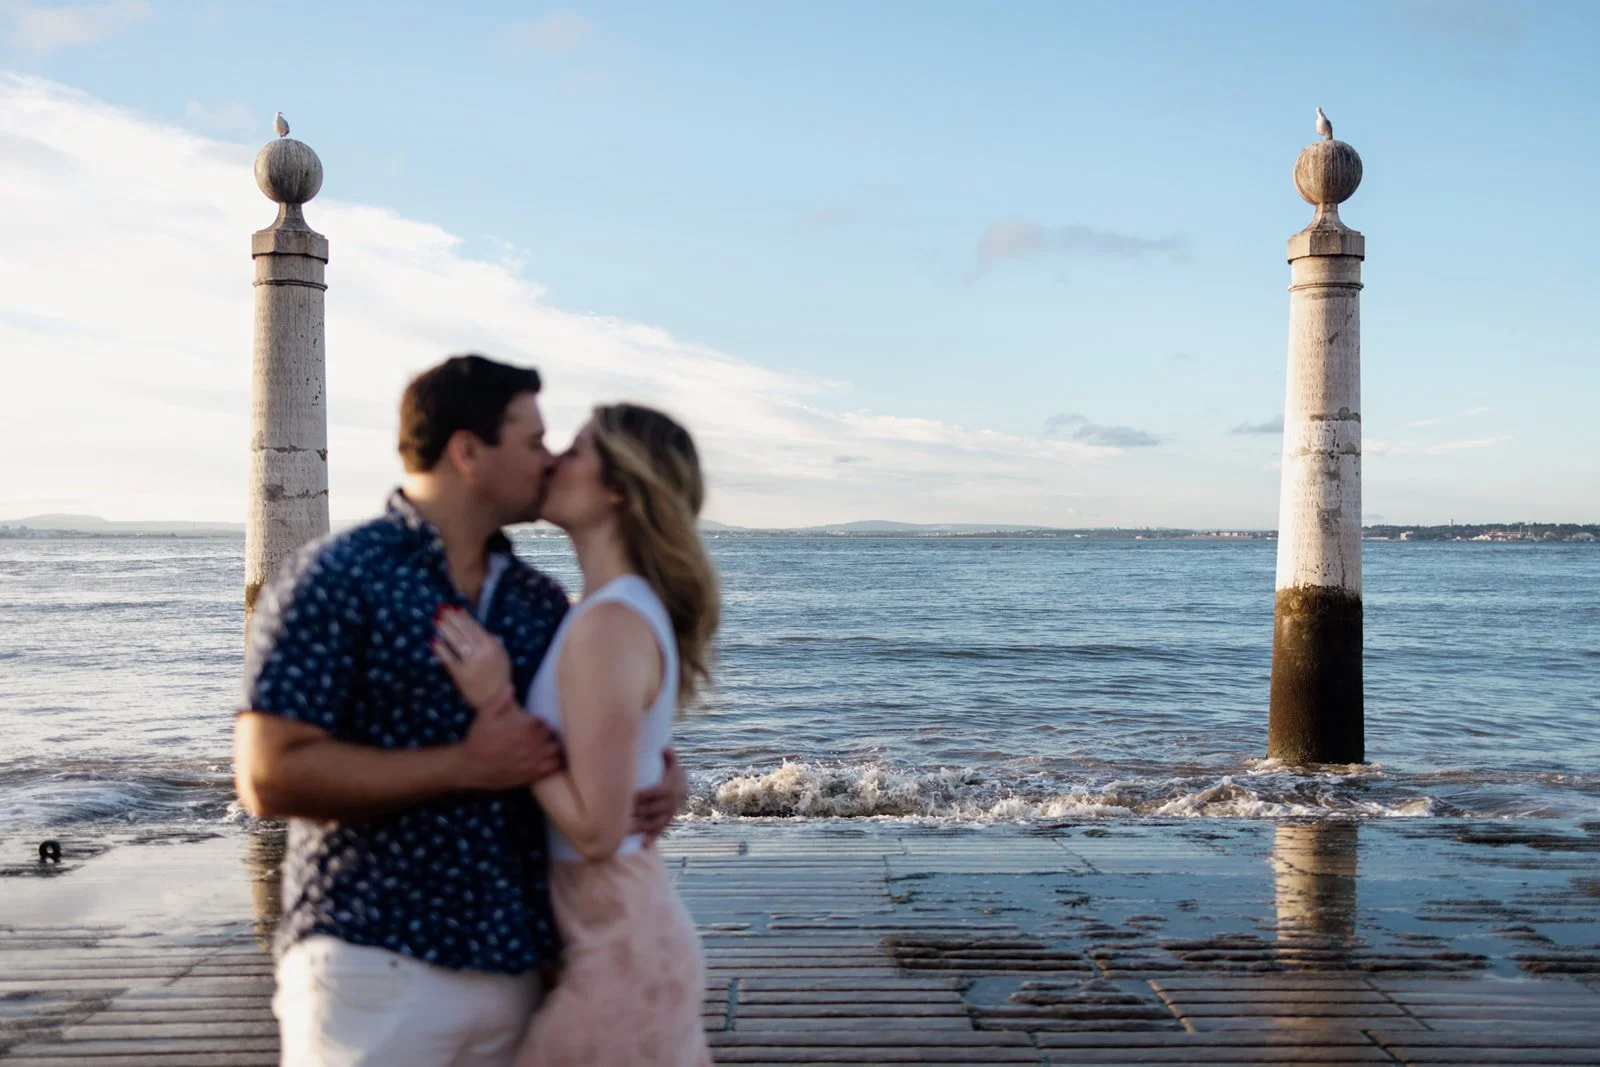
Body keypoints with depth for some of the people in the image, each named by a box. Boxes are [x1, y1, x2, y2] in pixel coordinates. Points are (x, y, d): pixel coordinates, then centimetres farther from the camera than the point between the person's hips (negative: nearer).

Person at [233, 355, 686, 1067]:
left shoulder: (541, 601, 9)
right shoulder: (336, 579, -8)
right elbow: (270, 776, -15)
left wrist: (663, 775, 1)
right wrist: (465, 767, -16)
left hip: (515, 968, 6)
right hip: (376, 965, -5)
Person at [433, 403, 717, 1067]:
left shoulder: (608, 624, -21)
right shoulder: (639, 611, 7)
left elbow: (595, 829, -21)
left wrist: (497, 706, -18)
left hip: (617, 950, -9)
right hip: (642, 930, 9)